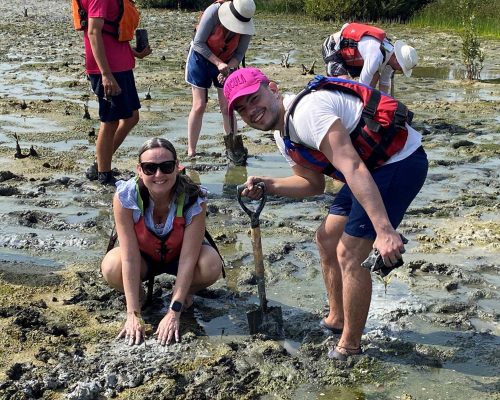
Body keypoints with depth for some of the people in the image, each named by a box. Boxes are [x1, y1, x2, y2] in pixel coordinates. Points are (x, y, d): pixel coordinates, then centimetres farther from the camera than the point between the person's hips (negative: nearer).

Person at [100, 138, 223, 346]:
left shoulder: (193, 199, -31)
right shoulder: (126, 196, -30)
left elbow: (188, 258, -30)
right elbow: (130, 258, -31)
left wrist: (173, 313, -34)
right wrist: (133, 315, -34)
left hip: (178, 255, 0)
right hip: (143, 256, 0)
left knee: (211, 266, -33)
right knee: (111, 268, -33)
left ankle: (185, 293, 2)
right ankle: (138, 293, 2)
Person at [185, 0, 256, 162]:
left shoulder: (246, 26, -19)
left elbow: (239, 54, -10)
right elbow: (198, 43, -24)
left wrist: (228, 68, -29)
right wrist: (219, 63, -29)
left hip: (227, 63, 3)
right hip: (201, 58, -3)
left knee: (227, 107, -1)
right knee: (199, 106, -5)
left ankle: (232, 149, 8)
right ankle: (191, 152, 3)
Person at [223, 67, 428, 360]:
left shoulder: (305, 110, -23)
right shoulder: (284, 135, 10)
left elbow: (352, 169, -30)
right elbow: (313, 183, 17)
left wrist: (384, 230, -36)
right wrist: (266, 185, 1)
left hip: (401, 160, -10)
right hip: (376, 167, 10)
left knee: (349, 255, -8)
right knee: (327, 239, 16)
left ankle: (350, 345, 9)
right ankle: (337, 319, 33)